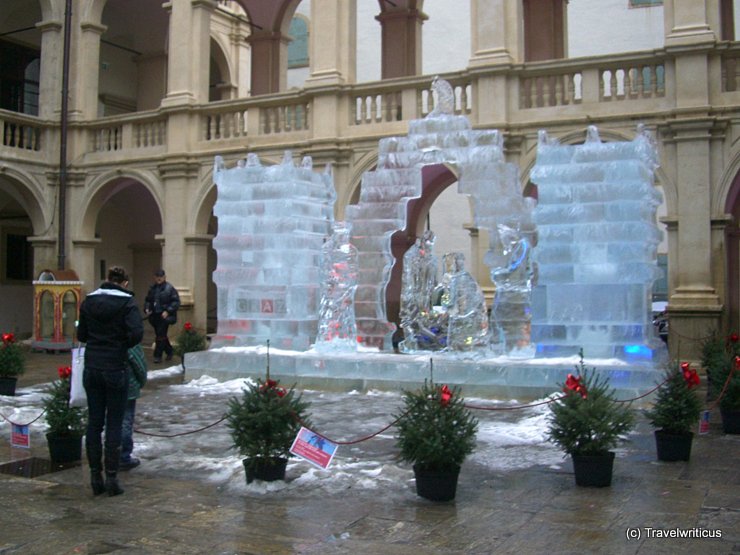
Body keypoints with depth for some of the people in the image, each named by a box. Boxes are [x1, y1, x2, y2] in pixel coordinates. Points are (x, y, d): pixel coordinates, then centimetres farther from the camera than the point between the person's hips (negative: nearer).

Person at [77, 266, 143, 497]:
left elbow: (81, 335, 9)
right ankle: (111, 478, 6)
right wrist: (123, 344, -1)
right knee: (114, 424, 3)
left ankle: (96, 477, 13)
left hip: (92, 367, 4)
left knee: (94, 422, 9)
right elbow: (136, 333, -19)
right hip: (116, 368, -4)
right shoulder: (126, 302, -8)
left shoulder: (89, 301, 6)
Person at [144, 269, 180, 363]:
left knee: (161, 336, -7)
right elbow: (148, 300, 18)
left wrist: (168, 311, -19)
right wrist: (147, 309, 0)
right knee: (160, 335, 14)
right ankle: (169, 351, 32)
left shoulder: (169, 288, -8)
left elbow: (176, 302, -11)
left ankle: (158, 356, 0)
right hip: (154, 316, 6)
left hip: (164, 316, -6)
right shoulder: (152, 288, 8)